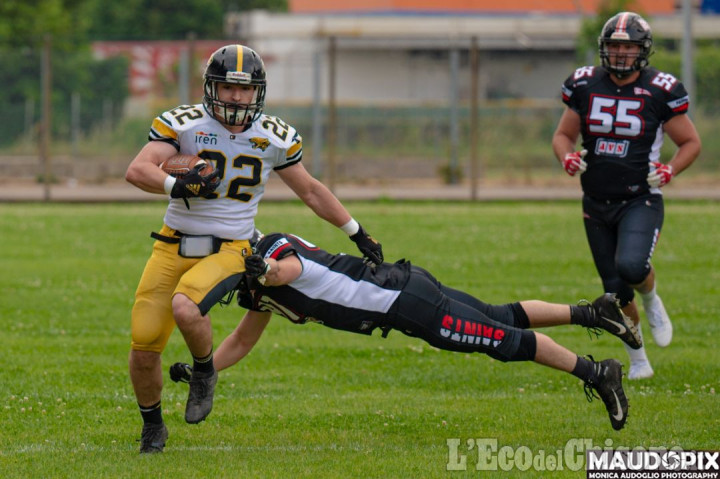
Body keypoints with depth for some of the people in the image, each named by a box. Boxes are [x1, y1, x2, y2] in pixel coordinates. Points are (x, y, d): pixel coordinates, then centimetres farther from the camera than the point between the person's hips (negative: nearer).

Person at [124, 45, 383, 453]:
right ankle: (153, 426, 25)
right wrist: (176, 186, -35)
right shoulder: (184, 124, -6)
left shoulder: (275, 138, 1)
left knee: (185, 308, -32)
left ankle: (205, 373, 0)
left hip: (228, 250, -1)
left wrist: (359, 234, 20)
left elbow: (310, 190, 16)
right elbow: (138, 170, -17)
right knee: (144, 347, -4)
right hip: (175, 247, 1)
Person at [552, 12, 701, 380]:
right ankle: (638, 361, 27)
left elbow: (690, 142, 2)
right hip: (597, 204, 4)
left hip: (640, 201, -3)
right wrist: (567, 157, -10)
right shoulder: (584, 86, 0)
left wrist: (670, 170, -16)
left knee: (632, 266, -28)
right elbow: (563, 134, 12)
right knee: (616, 290, 7)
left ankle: (651, 301, 8)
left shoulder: (660, 91, -8)